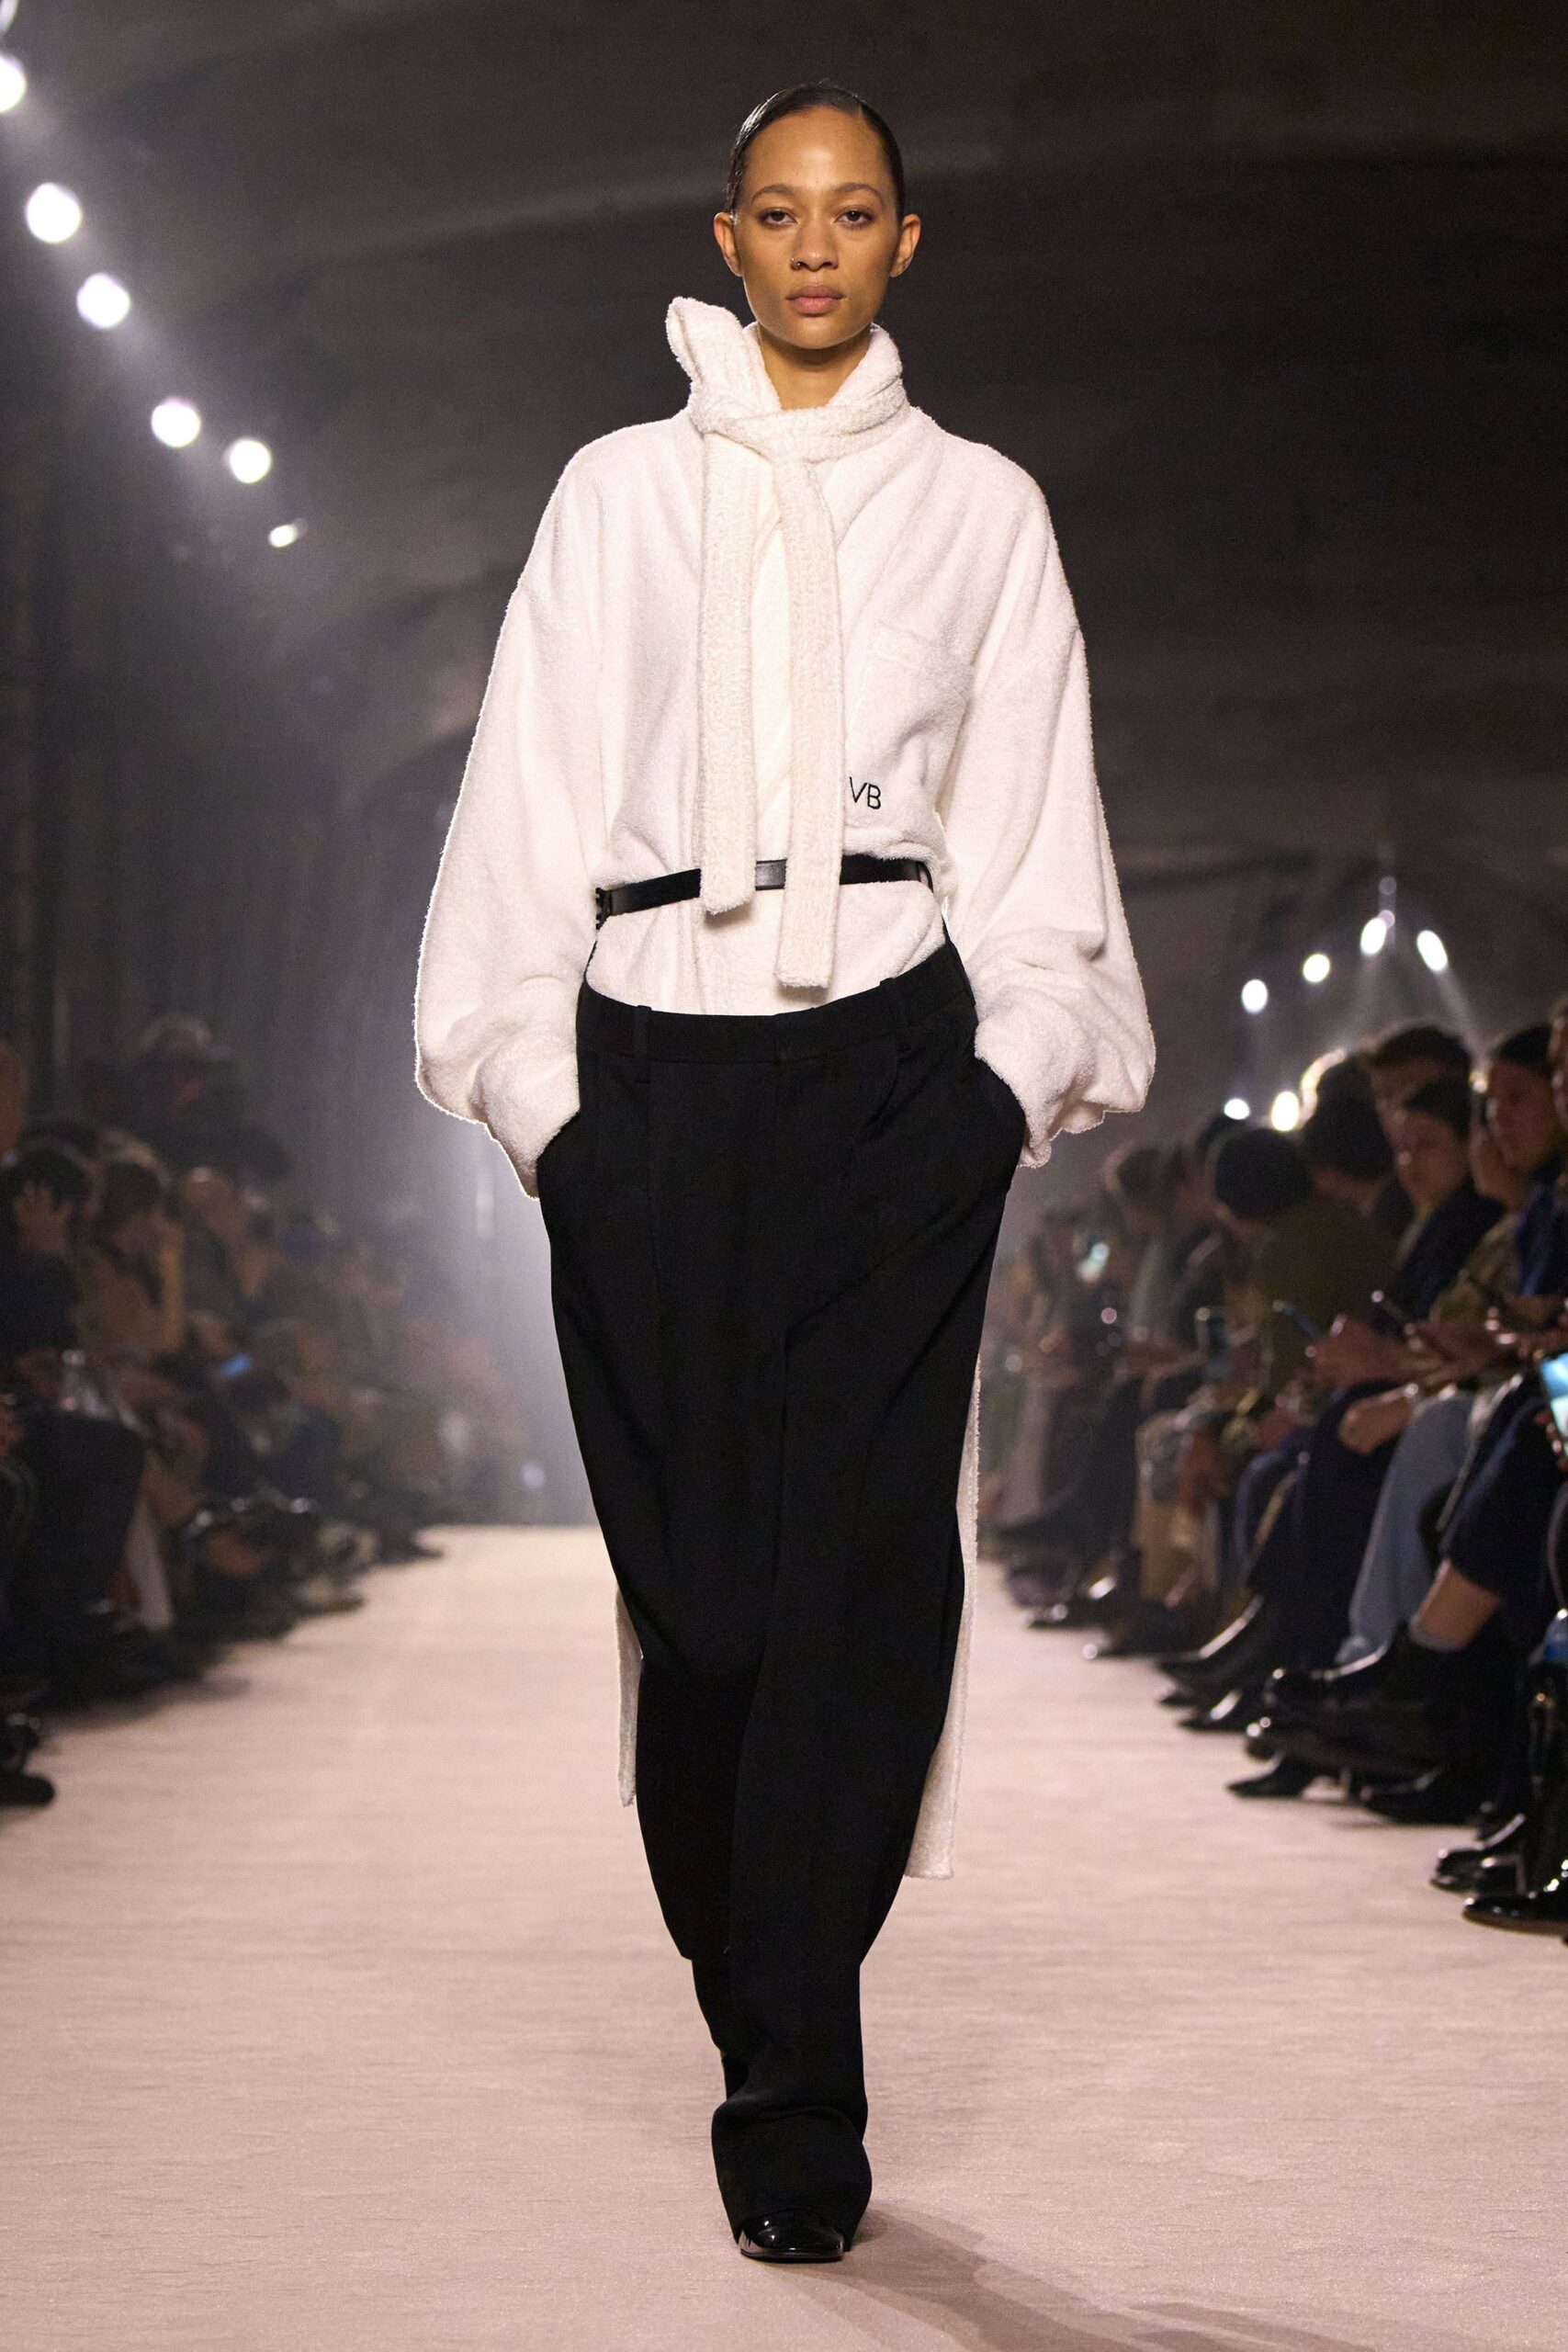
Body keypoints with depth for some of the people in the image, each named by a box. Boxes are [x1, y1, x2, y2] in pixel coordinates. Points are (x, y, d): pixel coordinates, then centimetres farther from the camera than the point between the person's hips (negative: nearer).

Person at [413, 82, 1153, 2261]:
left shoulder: (980, 508, 15)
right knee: (694, 1570, -5)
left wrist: (1018, 1075, 1)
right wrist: (535, 1077, 3)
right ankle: (781, 2057, 7)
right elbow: (532, 795, 12)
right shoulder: (619, 493, 15)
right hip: (655, 1059, 1)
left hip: (895, 1062, -1)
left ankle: (792, 2088, -10)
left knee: (863, 1570, -12)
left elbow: (1035, 817, 13)